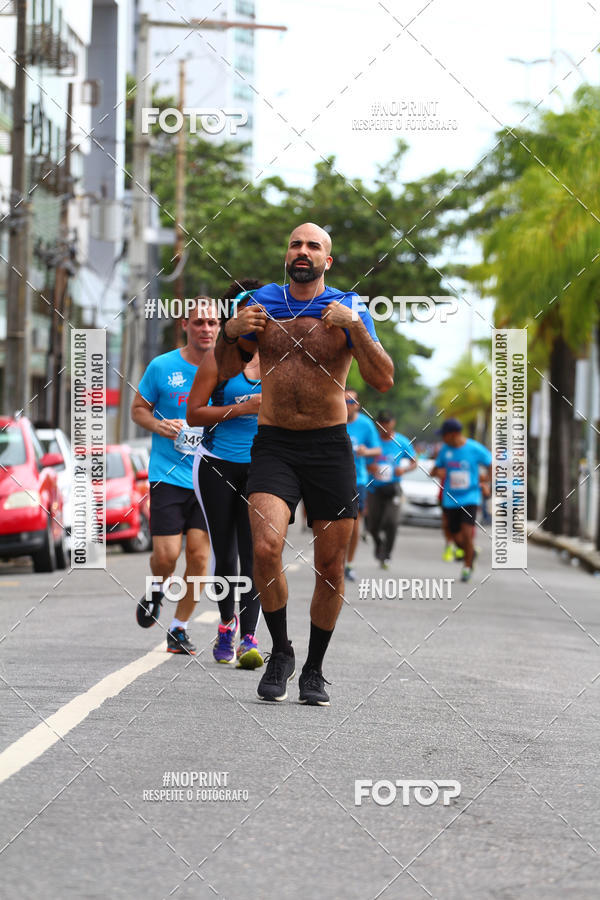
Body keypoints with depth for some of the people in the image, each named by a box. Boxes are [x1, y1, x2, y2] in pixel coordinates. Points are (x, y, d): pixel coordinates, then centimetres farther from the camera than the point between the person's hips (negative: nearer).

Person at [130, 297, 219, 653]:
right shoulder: (162, 367, -1)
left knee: (199, 553, -5)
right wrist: (158, 425, -11)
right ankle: (156, 590, 28)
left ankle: (180, 626, 12)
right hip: (168, 474, -1)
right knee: (166, 554, -8)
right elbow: (138, 408, 10)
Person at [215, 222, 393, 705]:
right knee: (266, 548, -19)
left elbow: (384, 380, -10)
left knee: (331, 565, 4)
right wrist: (230, 334, -6)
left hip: (329, 447, 0)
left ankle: (314, 669, 21)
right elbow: (226, 371, 15)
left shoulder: (348, 309, -1)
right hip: (274, 444, 0)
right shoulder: (261, 303, 6)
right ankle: (280, 652, 2)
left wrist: (354, 326, -22)